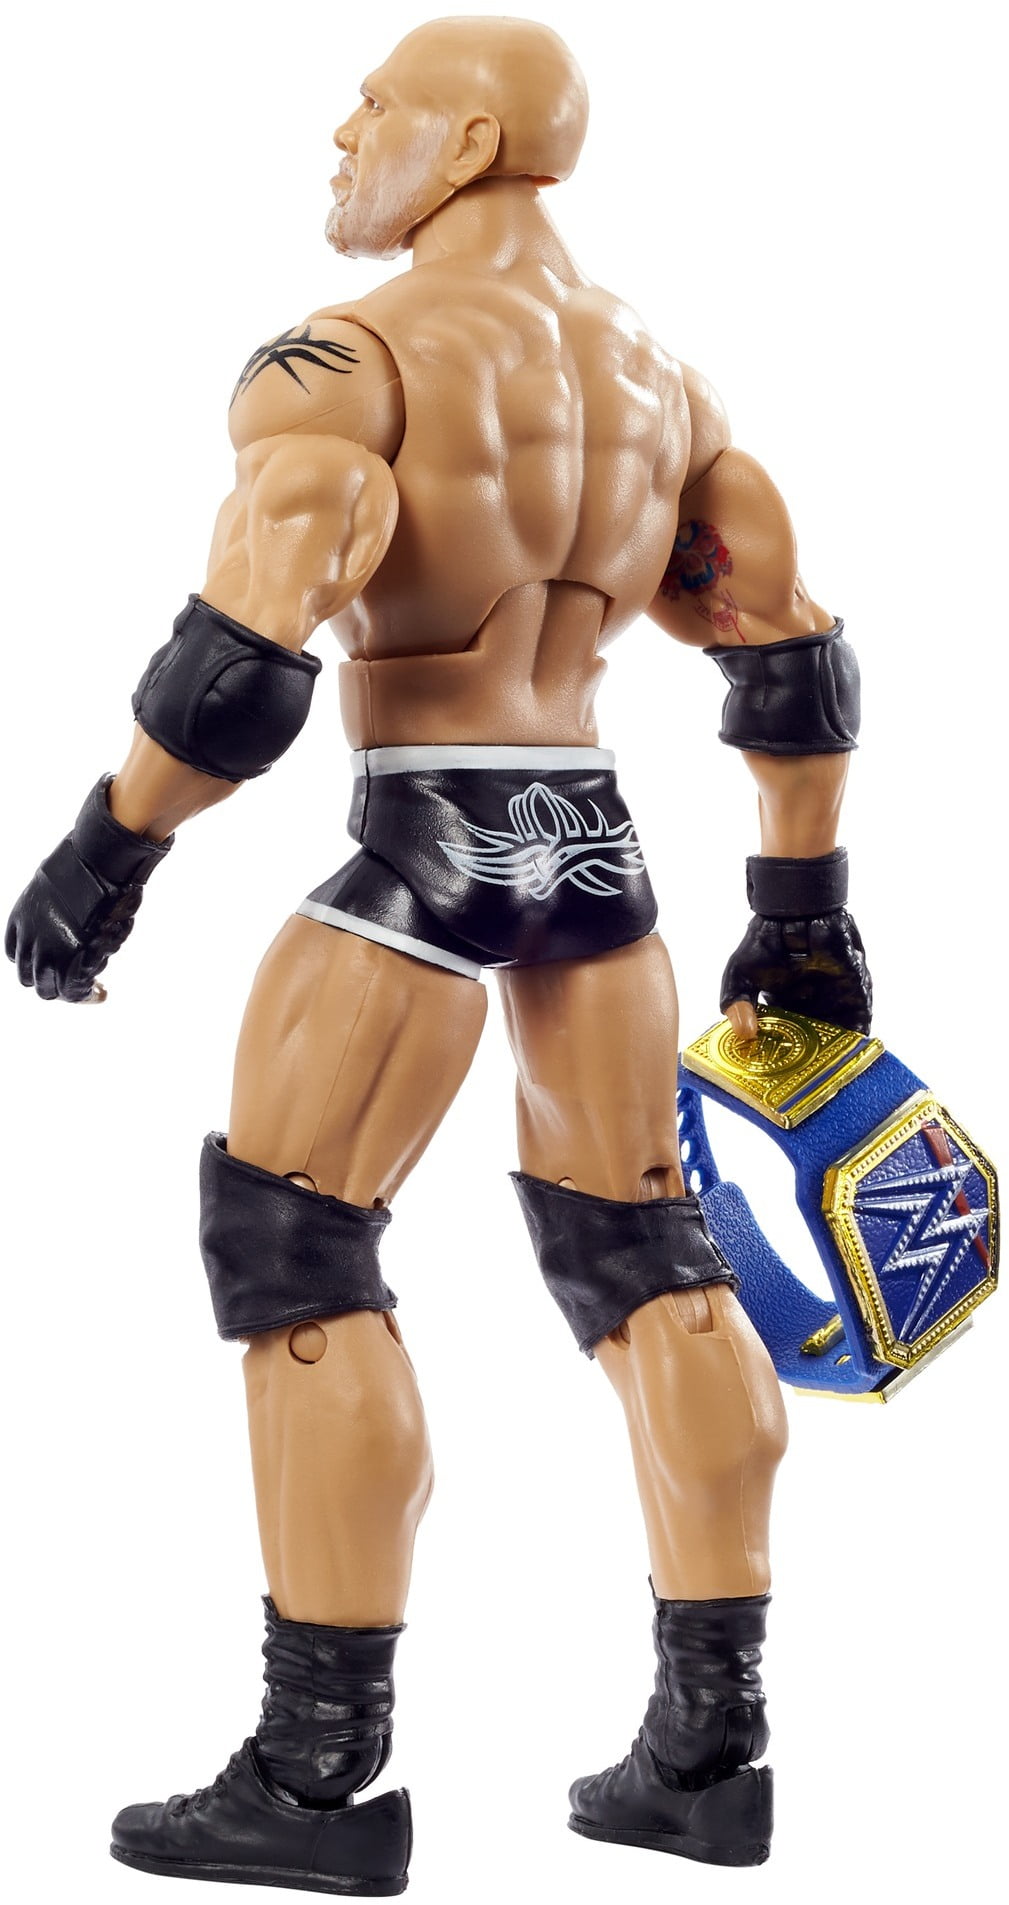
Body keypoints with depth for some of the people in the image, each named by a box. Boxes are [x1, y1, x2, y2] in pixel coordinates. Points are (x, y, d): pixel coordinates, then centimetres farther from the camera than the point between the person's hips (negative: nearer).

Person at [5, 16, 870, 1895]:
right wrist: (804, 903, 18)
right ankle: (710, 1750, 16)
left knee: (287, 1256, 0)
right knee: (637, 1252, 11)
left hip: (427, 852, -8)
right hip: (592, 844, 8)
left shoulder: (345, 365, -12)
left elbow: (239, 663, -23)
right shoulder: (649, 376, 12)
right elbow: (787, 648, 12)